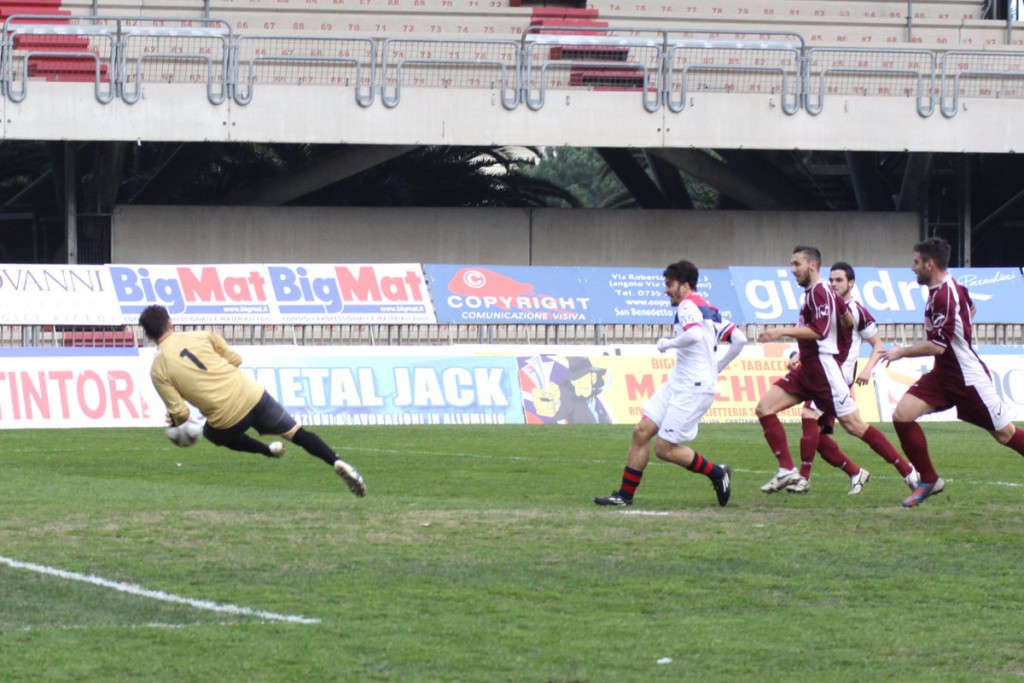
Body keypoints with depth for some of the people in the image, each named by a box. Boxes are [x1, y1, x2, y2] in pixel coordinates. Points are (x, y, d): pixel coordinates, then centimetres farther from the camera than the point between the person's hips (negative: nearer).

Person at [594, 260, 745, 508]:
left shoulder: (688, 306, -12)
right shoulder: (708, 309, 17)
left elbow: (694, 335, -34)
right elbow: (738, 339, 17)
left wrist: (668, 343, -18)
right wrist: (717, 367, 22)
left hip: (694, 389, -10)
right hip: (676, 383, 10)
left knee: (664, 449, -7)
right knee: (641, 431, 3)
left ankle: (717, 474, 9)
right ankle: (625, 495, 7)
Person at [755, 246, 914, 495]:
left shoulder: (819, 292, -13)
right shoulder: (815, 292, 16)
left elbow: (819, 331, -25)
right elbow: (849, 321, 23)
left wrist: (783, 332, -26)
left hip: (823, 369, -10)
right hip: (807, 369, 10)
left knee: (853, 425, -10)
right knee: (764, 408, -1)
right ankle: (788, 472, -5)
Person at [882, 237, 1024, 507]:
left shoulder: (945, 296, -25)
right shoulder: (949, 287, 4)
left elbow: (936, 347, -26)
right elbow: (970, 309, 25)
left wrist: (901, 352, -13)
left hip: (968, 378, -9)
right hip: (943, 375, 9)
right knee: (902, 415, -7)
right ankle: (929, 481, 3)